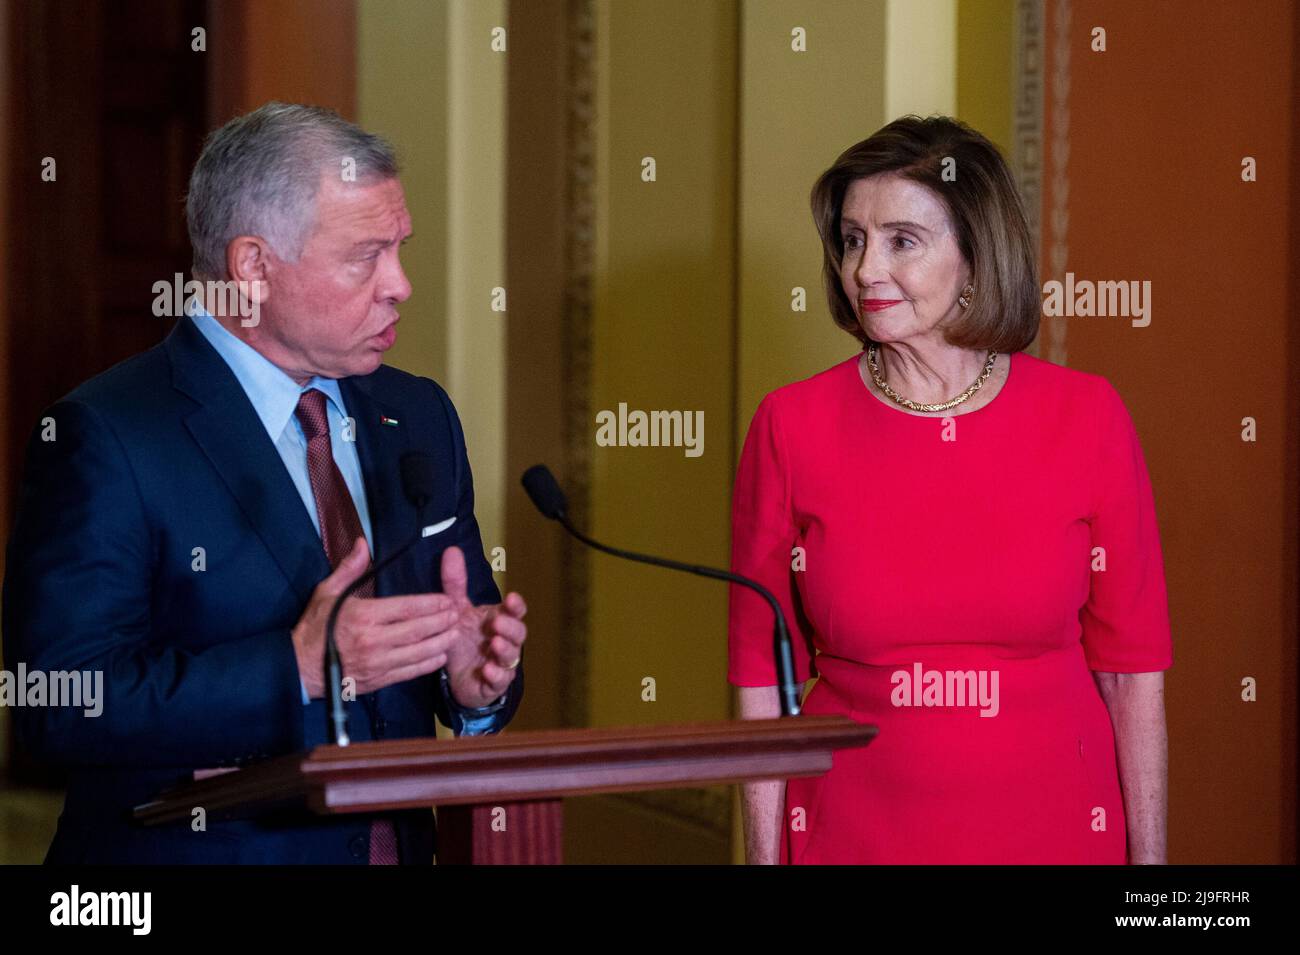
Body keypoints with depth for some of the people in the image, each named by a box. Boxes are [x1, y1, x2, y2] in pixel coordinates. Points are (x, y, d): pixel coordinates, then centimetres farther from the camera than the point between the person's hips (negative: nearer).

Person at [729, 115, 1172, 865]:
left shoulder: (1088, 419, -5)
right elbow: (763, 680, -2)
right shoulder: (791, 428, -5)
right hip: (850, 835, 0)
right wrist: (765, 857, -6)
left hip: (1053, 830, 0)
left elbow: (1132, 673, -2)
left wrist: (1149, 858, -5)